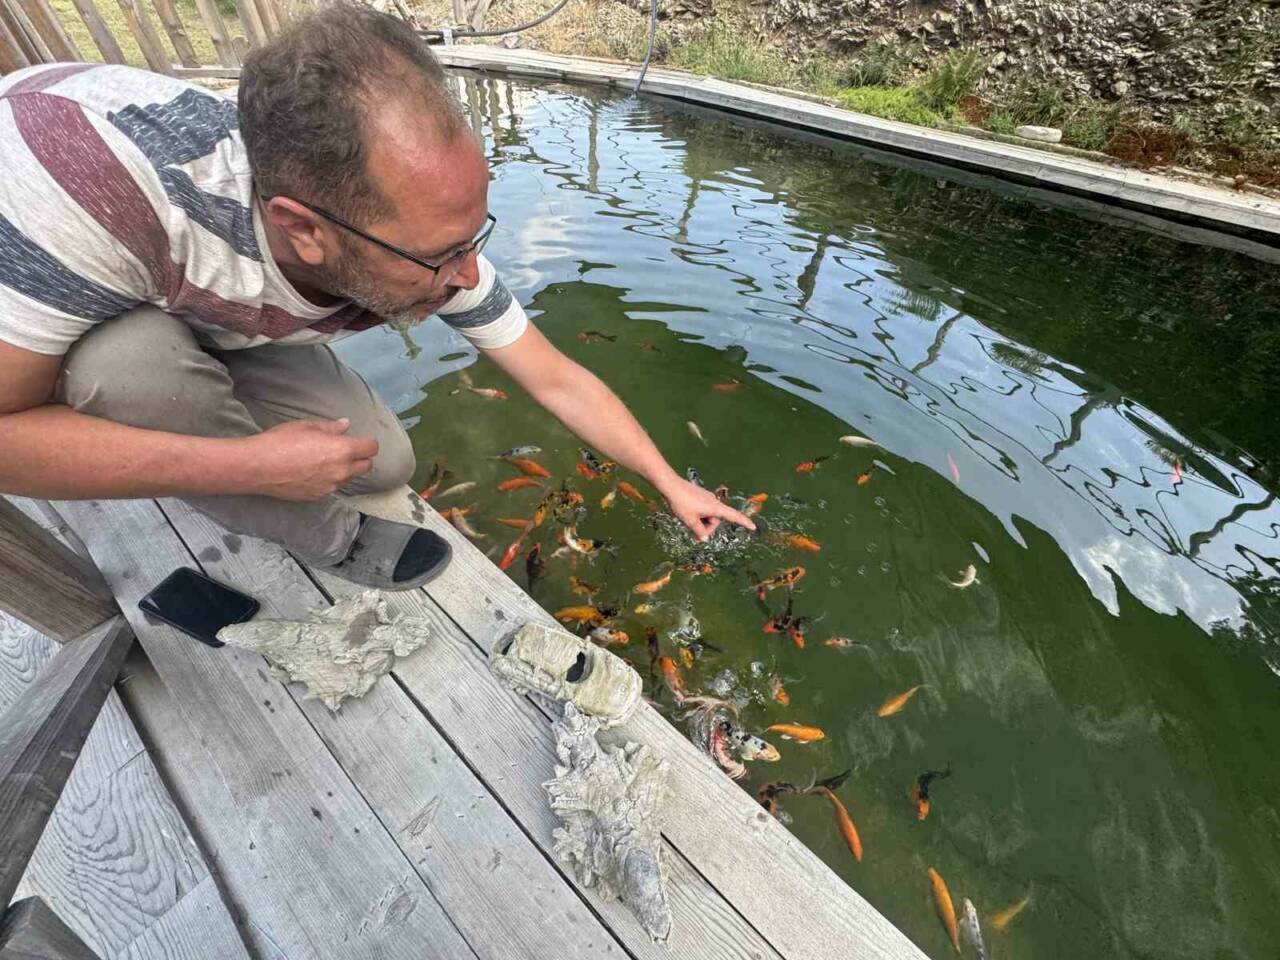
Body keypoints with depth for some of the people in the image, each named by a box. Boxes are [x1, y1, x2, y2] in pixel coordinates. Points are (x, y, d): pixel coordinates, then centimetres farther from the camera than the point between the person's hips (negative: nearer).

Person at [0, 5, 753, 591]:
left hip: (229, 340, 3)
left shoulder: (433, 253, -31)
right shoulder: (105, 161, -45)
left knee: (389, 463, -7)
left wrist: (671, 482, -18)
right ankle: (328, 538, -9)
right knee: (138, 361, -38)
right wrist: (253, 466, -38)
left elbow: (559, 381, -24)